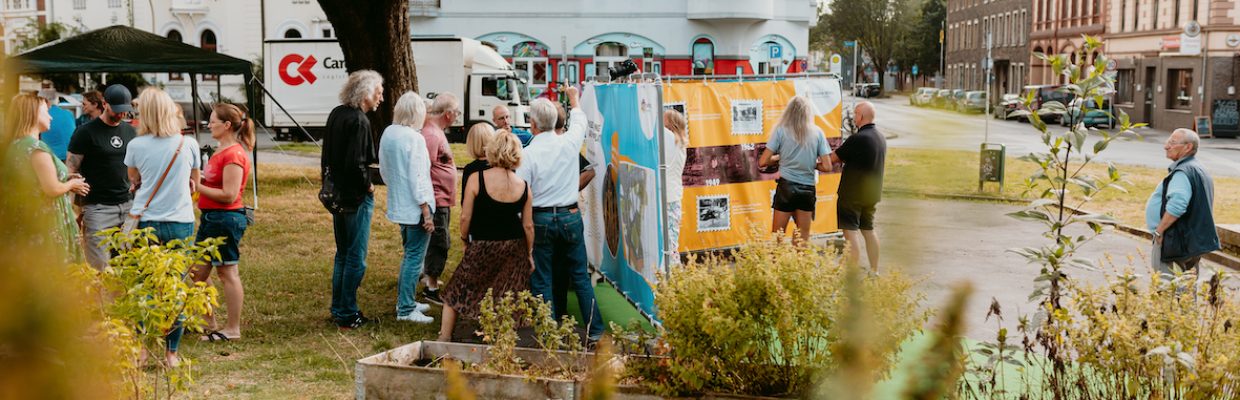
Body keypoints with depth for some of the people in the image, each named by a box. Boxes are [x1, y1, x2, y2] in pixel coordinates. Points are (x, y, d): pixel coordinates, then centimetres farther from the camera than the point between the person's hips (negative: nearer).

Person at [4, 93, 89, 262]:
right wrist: (71, 184, -3)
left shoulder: (15, 145, 8)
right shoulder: (37, 148, -18)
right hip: (47, 222, -9)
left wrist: (66, 181, 12)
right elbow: (53, 189, -22)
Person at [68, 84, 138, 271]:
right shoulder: (86, 132, -4)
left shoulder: (130, 131, 12)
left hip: (128, 205, 5)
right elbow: (71, 171, -4)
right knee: (99, 268, -8)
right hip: (98, 207, -5)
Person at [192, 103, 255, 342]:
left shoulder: (233, 154, -17)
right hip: (210, 218, 10)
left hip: (225, 218, -10)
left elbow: (229, 194, -21)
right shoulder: (222, 151, 14)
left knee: (227, 272, -1)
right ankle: (208, 323, 26)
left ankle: (233, 329, 8)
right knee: (198, 272, 14)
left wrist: (197, 187, -17)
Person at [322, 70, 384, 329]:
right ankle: (348, 315, 6)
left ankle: (338, 309, 27)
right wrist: (367, 185, -11)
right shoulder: (358, 121, -20)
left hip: (336, 194, 9)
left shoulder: (336, 114, 8)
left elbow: (328, 155, 15)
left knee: (343, 253, 18)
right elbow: (355, 164, -26)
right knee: (356, 257, 0)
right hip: (356, 197, -9)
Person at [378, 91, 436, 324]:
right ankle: (405, 310, 1)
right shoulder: (414, 138, -19)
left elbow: (384, 170, 16)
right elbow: (417, 178, -19)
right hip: (415, 207, -8)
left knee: (410, 255, 21)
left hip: (398, 206, 8)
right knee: (415, 258, -1)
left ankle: (404, 301, 29)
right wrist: (427, 212, -16)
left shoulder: (387, 134, 6)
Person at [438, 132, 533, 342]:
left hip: (482, 246, -2)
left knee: (456, 292, 14)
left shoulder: (476, 179, -13)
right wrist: (530, 254, 12)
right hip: (514, 247, 2)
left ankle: (444, 338, 17)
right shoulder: (523, 186, -5)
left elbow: (465, 217, -10)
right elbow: (528, 225, 0)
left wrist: (464, 238, 9)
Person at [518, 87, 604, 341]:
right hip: (571, 216, 3)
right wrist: (574, 98, 38)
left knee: (542, 280, 6)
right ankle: (594, 328, 13)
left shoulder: (527, 154, -13)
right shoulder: (569, 143, -3)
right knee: (580, 275, 12)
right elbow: (579, 121, 21)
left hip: (541, 219, -3)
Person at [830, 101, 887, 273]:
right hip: (872, 193, 9)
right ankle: (874, 271, 20)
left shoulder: (857, 139, -20)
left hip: (853, 194, -9)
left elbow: (833, 158, -15)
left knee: (850, 231, -6)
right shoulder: (881, 138, 8)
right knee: (868, 230, 17)